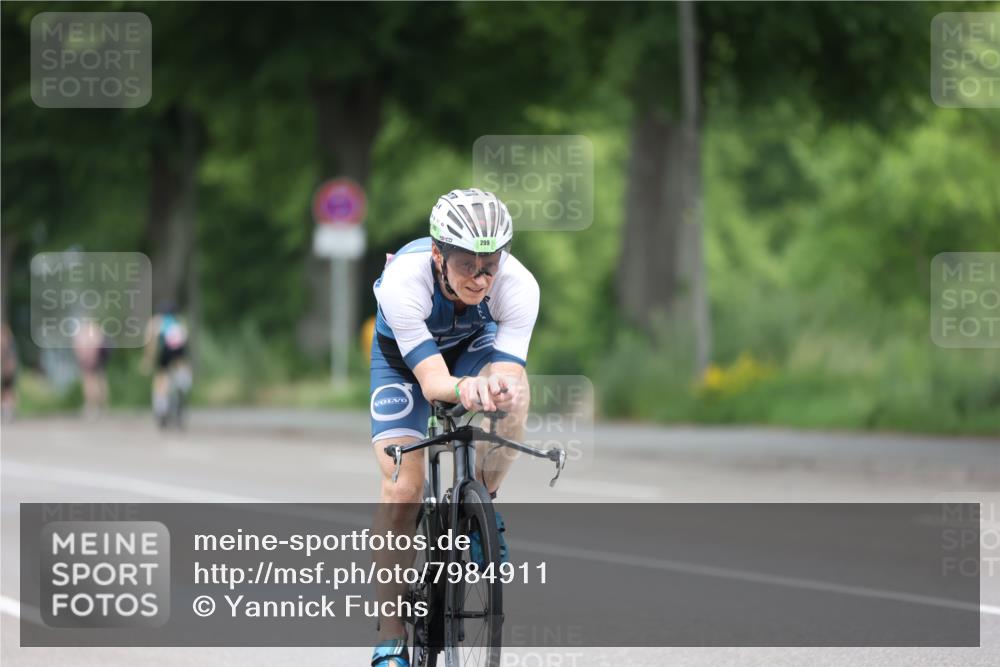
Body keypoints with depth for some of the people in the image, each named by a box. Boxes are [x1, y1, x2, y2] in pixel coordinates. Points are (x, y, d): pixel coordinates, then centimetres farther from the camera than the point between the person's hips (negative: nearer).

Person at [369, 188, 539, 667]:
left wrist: (499, 388, -63)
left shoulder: (518, 286, -35)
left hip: (474, 344, 1)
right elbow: (432, 382, -43)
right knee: (402, 488, -14)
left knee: (512, 391, -35)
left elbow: (507, 373, -39)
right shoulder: (402, 281, -40)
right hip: (403, 354, -1)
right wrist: (463, 388, -65)